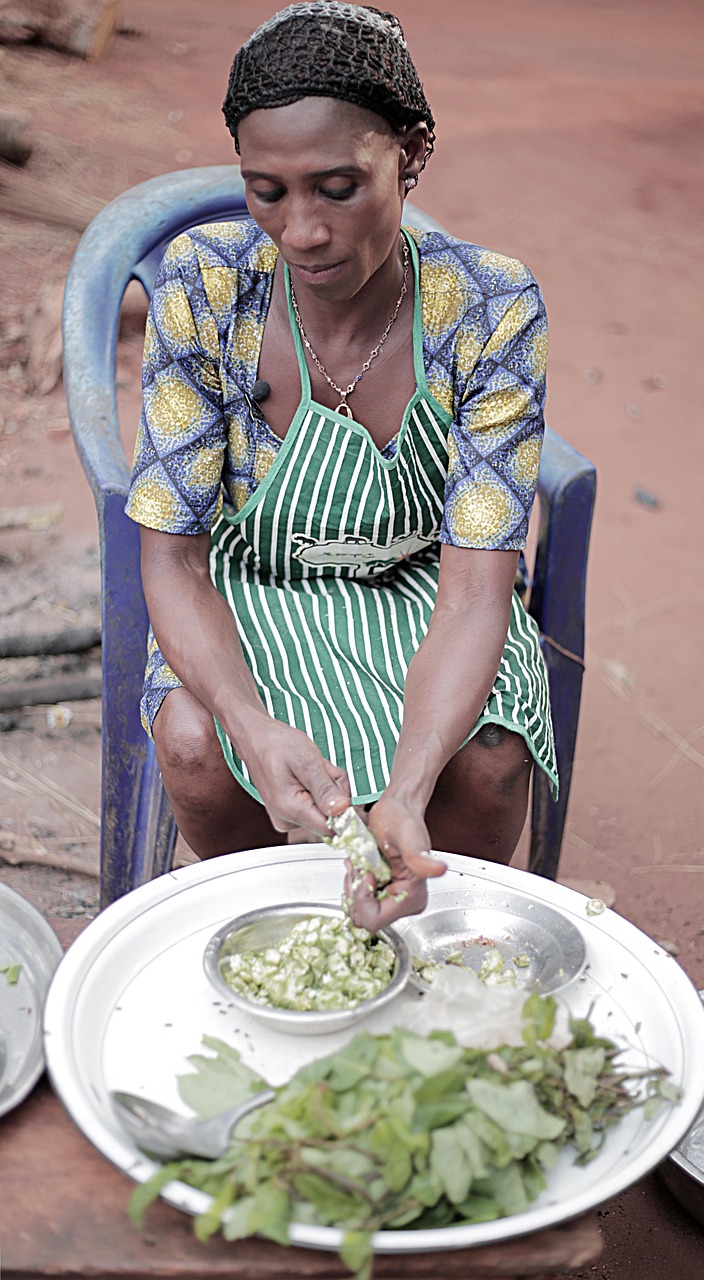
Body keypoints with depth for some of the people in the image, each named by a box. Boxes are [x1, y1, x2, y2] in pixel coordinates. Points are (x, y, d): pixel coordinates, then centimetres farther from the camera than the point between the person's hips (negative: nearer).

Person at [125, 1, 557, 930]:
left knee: (488, 761, -26)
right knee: (195, 745, -27)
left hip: (417, 591, 0)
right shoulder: (204, 286, -21)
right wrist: (255, 728, -38)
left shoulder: (491, 310, -23)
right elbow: (172, 556, -18)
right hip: (246, 588, 1)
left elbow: (474, 593, -26)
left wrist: (407, 794, -44)